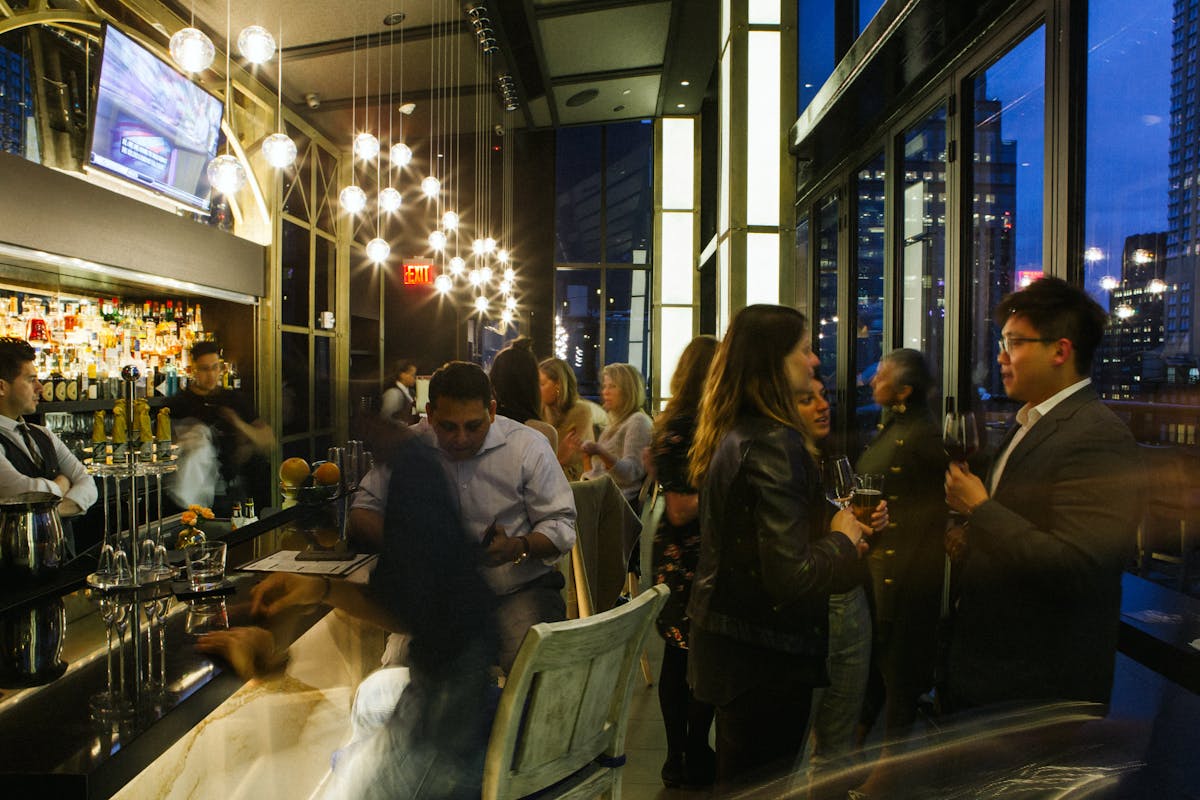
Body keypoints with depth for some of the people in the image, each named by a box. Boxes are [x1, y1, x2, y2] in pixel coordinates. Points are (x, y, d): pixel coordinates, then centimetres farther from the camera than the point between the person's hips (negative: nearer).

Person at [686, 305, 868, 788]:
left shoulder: (731, 435, 6)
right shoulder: (775, 443, -23)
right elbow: (791, 576, -28)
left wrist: (841, 526, 8)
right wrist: (844, 537, -10)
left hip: (724, 637, 9)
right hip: (766, 655, -9)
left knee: (737, 779, 24)